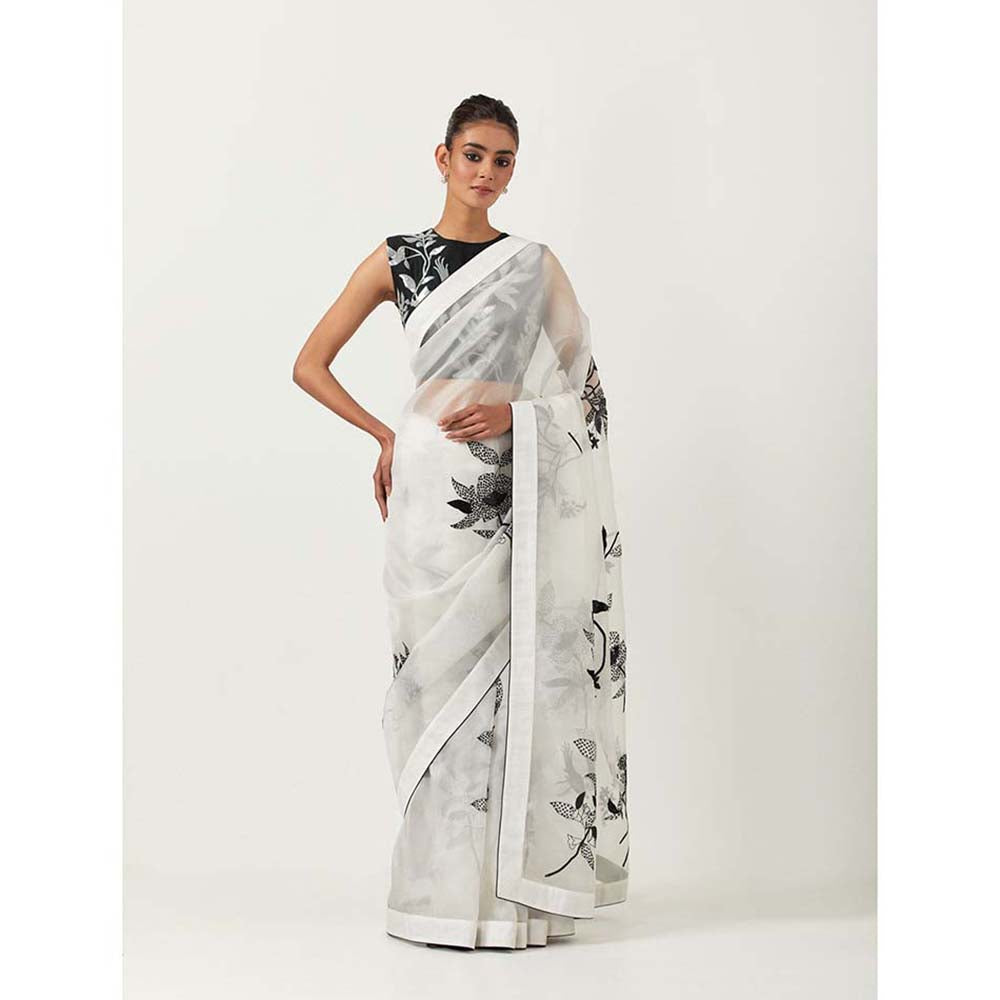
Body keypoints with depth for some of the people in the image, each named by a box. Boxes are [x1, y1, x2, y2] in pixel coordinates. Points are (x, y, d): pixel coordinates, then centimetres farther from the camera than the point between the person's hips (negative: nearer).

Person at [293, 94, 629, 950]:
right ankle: (448, 889, 8)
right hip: (438, 480, -2)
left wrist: (514, 411, -7)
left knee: (524, 669, 0)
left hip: (523, 478, 2)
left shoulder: (535, 262, 12)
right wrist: (388, 438, 1)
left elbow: (582, 380, 11)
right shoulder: (396, 259, 7)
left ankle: (520, 883, 11)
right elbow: (310, 365, 8)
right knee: (446, 667, -2)